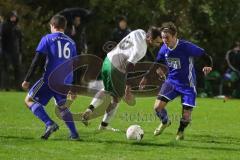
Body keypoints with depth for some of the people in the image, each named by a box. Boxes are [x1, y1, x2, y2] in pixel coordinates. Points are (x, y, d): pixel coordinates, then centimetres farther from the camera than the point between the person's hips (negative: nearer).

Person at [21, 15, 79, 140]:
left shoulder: (47, 39, 1)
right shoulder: (71, 42, 16)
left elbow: (37, 60, -7)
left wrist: (27, 79, -5)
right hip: (65, 82, 6)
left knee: (29, 100, 3)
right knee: (62, 106, 26)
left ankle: (50, 124, -14)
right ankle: (74, 133, 16)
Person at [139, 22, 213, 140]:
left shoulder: (186, 47, -22)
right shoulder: (164, 49, -6)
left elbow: (205, 55, -14)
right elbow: (158, 63, 12)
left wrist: (208, 66, -33)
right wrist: (146, 77, 11)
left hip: (187, 85, -4)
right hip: (171, 81, 4)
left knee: (186, 116, -4)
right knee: (158, 106, -14)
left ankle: (181, 131, 32)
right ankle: (165, 122, 21)